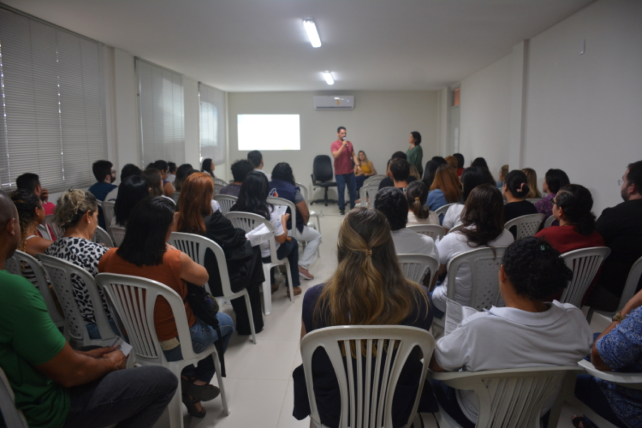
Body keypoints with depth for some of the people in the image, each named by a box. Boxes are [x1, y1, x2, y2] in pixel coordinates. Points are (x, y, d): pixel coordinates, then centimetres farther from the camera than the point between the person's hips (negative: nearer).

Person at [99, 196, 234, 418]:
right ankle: (198, 382, 28)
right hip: (172, 345, -5)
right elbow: (203, 277, -8)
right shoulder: (174, 260, -29)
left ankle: (188, 385, 35)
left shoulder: (110, 258, -13)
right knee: (225, 323, 22)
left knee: (203, 309, 31)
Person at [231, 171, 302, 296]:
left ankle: (271, 284, 40)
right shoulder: (268, 211, -25)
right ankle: (294, 285, 32)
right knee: (292, 242, 25)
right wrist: (283, 220, 3)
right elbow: (281, 239, -14)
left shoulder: (235, 209, -14)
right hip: (265, 256, -4)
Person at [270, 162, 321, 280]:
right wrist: (304, 225, 11)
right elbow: (306, 214, -11)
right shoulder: (292, 190, -15)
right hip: (289, 230, -6)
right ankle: (302, 266, 7)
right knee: (316, 236, 18)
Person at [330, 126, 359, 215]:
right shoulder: (334, 144, -7)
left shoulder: (349, 143, 8)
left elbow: (353, 155, 12)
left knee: (353, 190, 8)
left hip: (350, 172, 5)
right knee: (341, 191, 0)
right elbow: (335, 155, -22)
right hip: (340, 173, -4)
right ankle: (342, 208, 11)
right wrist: (343, 145, -23)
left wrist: (357, 165, 1)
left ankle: (353, 207, 20)